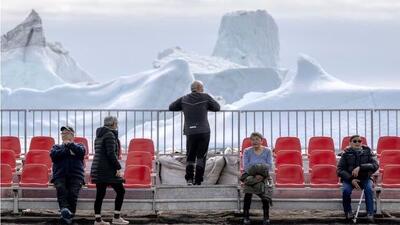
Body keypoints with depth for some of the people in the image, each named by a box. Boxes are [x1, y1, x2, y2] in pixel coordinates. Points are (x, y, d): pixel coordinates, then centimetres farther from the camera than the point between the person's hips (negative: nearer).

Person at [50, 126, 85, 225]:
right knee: (60, 188, -32)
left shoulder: (78, 146, 24)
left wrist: (69, 144, 5)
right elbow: (53, 154, 2)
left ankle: (70, 214, -33)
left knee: (73, 193, -28)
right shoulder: (56, 147, 27)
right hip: (60, 175, 1)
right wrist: (68, 151, -1)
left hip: (75, 176, -1)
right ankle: (64, 208, -50)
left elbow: (81, 151, -3)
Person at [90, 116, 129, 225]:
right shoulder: (110, 135, -11)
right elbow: (111, 153, -19)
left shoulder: (99, 136, 17)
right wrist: (118, 168, -16)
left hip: (97, 169, 9)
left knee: (100, 194, 9)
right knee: (120, 191, 0)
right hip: (107, 170, -9)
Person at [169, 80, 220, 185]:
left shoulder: (184, 99, 8)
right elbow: (217, 107, 8)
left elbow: (171, 107, 14)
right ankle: (198, 181, -2)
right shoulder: (205, 97, 1)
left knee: (190, 156, 11)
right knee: (201, 157, 4)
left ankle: (189, 178, -7)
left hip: (190, 132, 2)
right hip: (204, 132, -2)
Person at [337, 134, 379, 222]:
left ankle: (370, 213, -28)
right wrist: (351, 179, -18)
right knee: (346, 190, -30)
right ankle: (348, 212, -9)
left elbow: (375, 165, -12)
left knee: (369, 189, -31)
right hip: (349, 178, 0)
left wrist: (360, 167, -25)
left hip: (365, 178, 0)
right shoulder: (346, 154, 0)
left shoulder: (367, 152, 2)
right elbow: (340, 170, -3)